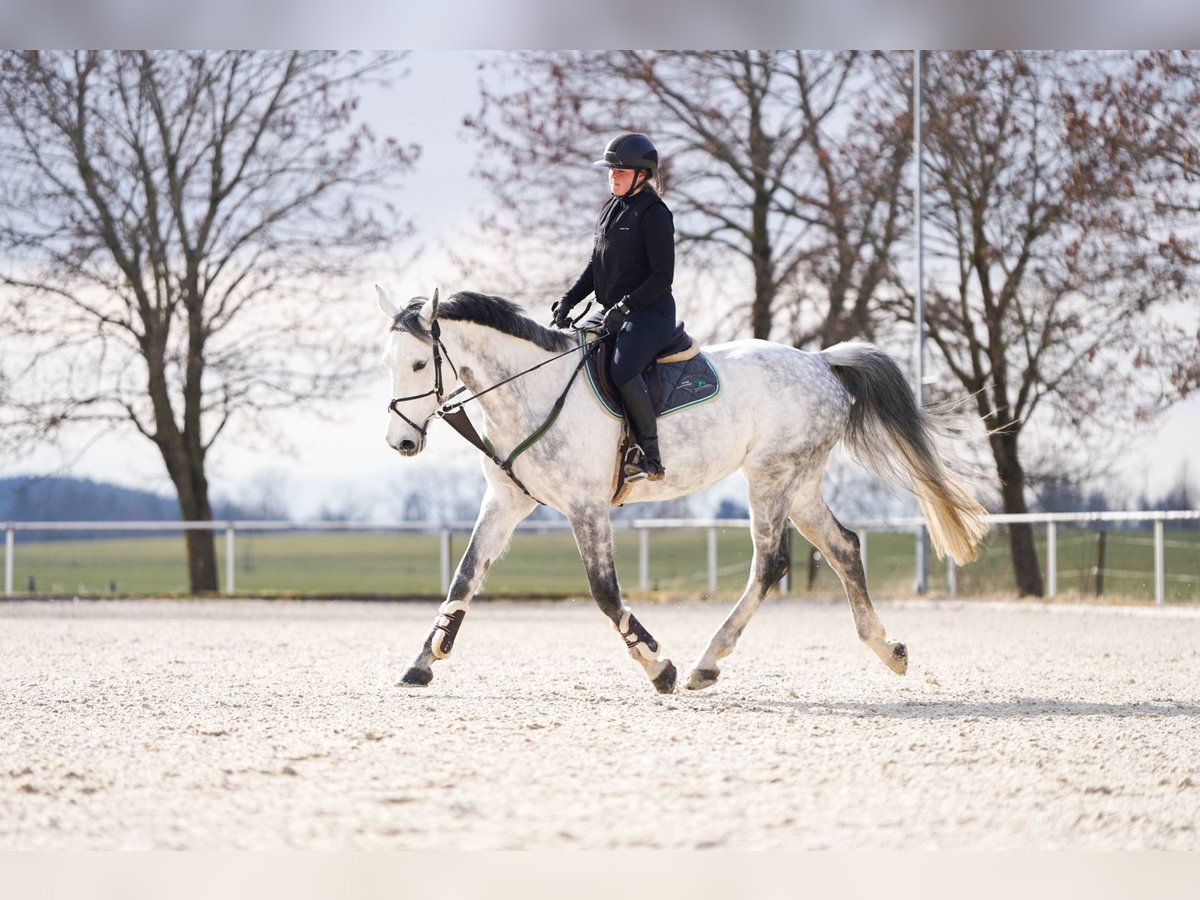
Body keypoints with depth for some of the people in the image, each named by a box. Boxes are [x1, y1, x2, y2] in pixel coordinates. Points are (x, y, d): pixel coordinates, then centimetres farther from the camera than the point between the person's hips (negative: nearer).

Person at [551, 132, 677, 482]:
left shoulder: (654, 214, -11)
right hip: (611, 312, 9)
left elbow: (662, 276, -15)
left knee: (622, 369, -33)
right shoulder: (611, 209, 14)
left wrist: (625, 307, -22)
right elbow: (596, 265, 19)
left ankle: (650, 456, -26)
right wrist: (569, 299, 5)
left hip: (649, 312, -9)